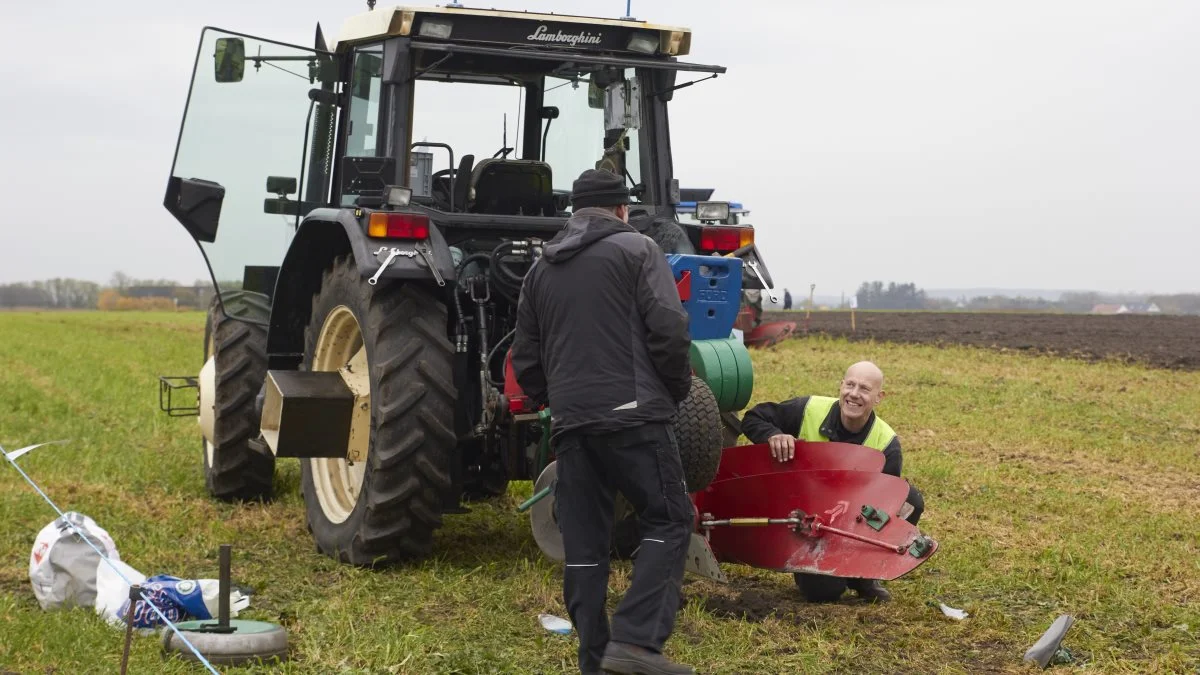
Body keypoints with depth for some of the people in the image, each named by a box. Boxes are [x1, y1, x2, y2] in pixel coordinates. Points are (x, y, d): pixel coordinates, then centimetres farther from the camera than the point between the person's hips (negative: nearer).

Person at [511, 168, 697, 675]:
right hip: (632, 413, -6)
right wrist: (677, 391, 6)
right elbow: (669, 331, -8)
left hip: (569, 421, 6)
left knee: (583, 540, 8)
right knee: (667, 520, 0)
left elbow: (525, 359, 20)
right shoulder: (636, 249, 2)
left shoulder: (541, 268, 19)